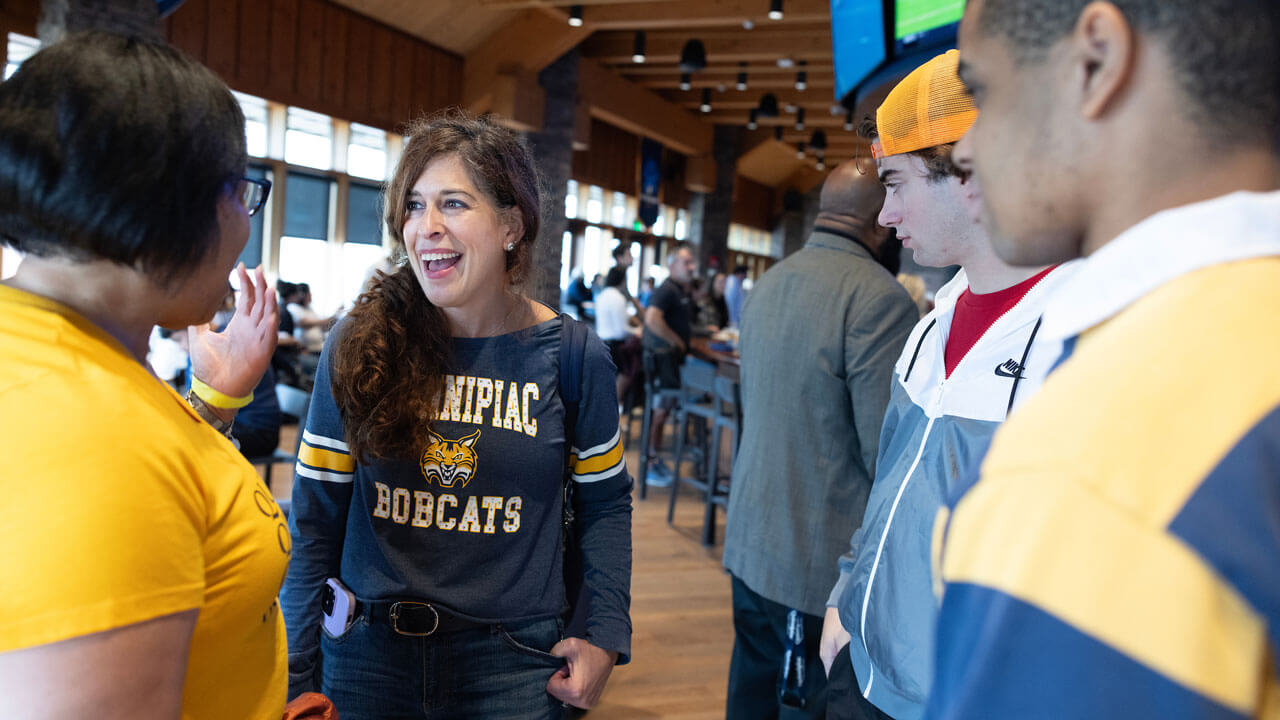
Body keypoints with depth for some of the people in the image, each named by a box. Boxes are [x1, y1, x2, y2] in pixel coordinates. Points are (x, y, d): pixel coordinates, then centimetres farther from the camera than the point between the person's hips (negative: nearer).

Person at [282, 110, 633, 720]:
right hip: (368, 655, 1)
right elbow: (316, 519, -3)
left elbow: (603, 502, 5)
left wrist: (606, 635, -4)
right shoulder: (360, 346, -7)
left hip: (511, 667, 0)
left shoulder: (572, 357, -6)